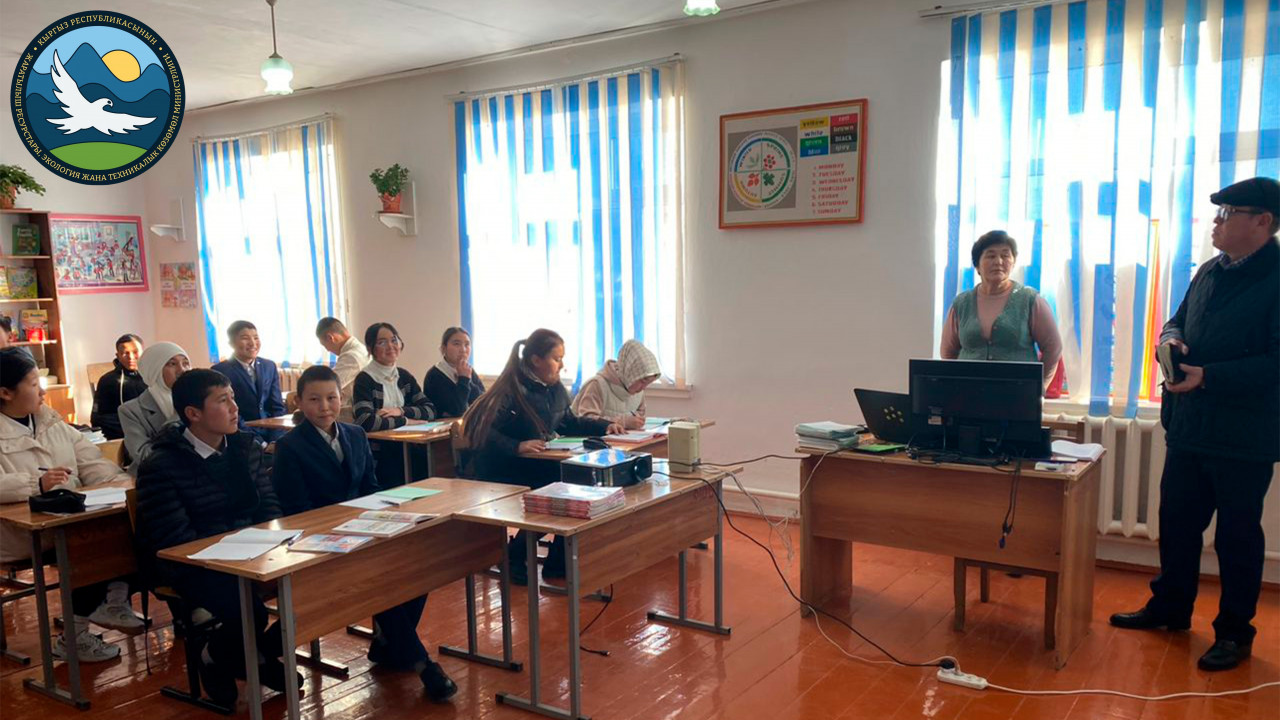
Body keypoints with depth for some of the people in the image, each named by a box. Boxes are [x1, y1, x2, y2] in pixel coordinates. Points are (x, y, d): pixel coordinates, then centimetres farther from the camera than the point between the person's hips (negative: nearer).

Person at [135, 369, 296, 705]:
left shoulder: (247, 447, 5)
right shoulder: (160, 467, -13)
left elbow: (269, 507, 7)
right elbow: (176, 541, -18)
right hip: (191, 566, -6)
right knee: (249, 612, -32)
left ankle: (263, 654, 10)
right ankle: (214, 658, 6)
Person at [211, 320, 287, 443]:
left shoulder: (270, 366, 11)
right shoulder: (220, 371, -3)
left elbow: (277, 407, 9)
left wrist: (275, 441, -5)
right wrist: (260, 443, -15)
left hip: (271, 434, 4)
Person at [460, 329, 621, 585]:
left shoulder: (554, 389, 8)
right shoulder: (512, 391, -17)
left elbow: (569, 423, 23)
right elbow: (485, 432, -24)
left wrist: (604, 426, 12)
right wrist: (517, 446, -36)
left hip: (537, 466, 8)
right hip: (501, 473, -7)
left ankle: (557, 562, -1)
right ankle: (513, 558, -1)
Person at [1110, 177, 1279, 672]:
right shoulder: (1209, 273, 10)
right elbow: (1179, 321, 22)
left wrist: (1207, 376, -26)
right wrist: (1171, 338, 0)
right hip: (1189, 427, 7)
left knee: (1237, 536, 7)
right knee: (1176, 522, 17)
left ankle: (1235, 633, 22)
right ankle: (1170, 608, 33)